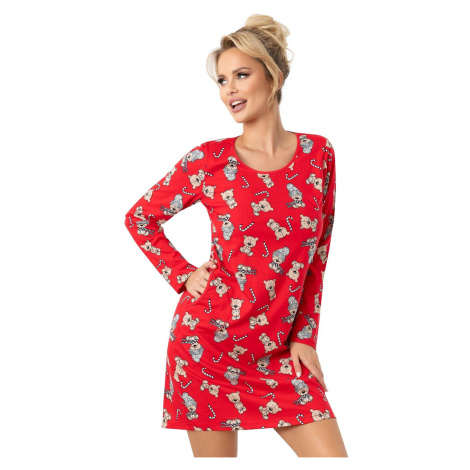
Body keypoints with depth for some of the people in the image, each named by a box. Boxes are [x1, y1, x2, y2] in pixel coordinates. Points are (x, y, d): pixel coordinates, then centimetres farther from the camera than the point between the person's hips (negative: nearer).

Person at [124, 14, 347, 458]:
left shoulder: (318, 154, 2)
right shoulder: (208, 160, -5)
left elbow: (317, 254, 7)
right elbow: (140, 217, 8)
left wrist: (305, 337, 5)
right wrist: (183, 274, -1)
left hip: (279, 348, 3)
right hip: (208, 337, -2)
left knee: (331, 455, -2)